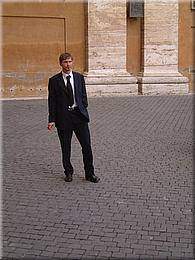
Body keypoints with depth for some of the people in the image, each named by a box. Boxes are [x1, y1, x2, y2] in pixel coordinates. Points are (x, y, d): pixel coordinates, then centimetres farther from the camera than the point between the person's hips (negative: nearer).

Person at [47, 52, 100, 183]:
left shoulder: (79, 77, 8)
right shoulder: (54, 80, 1)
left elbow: (84, 96, 13)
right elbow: (52, 102, -1)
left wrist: (83, 110, 4)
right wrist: (52, 120, -5)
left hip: (79, 115, 2)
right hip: (63, 117, -1)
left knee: (87, 145, 0)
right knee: (65, 147, 7)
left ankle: (90, 173, 12)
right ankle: (68, 172, 23)